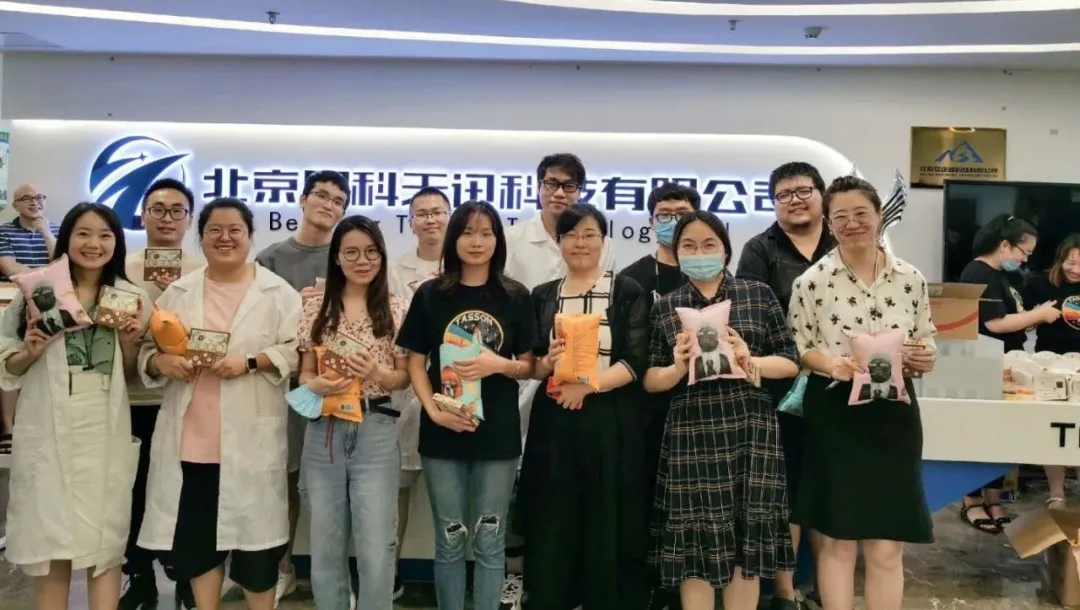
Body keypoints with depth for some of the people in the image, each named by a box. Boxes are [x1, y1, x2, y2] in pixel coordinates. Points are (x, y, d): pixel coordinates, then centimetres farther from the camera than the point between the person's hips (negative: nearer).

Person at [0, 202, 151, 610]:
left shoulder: (131, 298, 7)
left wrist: (130, 343, -7)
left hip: (107, 434, 1)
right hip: (48, 434, -1)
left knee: (106, 539, 5)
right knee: (49, 537, 6)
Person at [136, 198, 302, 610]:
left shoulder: (277, 292, 1)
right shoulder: (179, 292, 11)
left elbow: (296, 350, -5)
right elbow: (147, 350, 13)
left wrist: (249, 362, -17)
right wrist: (162, 361, -9)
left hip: (250, 438, -3)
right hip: (191, 437, 4)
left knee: (253, 530, 4)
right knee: (196, 533, 11)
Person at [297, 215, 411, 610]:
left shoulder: (394, 309, 1)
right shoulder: (316, 307, 5)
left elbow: (404, 377, 4)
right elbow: (304, 374, 9)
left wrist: (376, 373, -16)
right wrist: (317, 385, -13)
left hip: (375, 433, -2)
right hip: (324, 433, 2)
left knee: (376, 549, -1)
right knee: (325, 548, 12)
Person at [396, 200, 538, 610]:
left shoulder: (516, 297, 1)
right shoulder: (430, 295, 1)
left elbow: (528, 367, 5)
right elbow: (416, 363, 2)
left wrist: (499, 365, -16)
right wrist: (433, 409, -13)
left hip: (498, 434, 0)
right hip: (442, 434, 0)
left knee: (489, 541, 9)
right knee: (450, 540, 11)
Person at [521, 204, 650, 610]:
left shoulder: (626, 291, 3)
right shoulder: (542, 296, 12)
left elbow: (637, 361, -5)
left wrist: (587, 386, -16)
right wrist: (548, 364, -10)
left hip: (612, 424, -2)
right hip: (554, 423, 3)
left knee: (609, 529, 1)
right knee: (551, 529, 4)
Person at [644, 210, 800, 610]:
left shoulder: (758, 295, 5)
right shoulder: (665, 308, 7)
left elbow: (791, 363, 4)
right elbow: (650, 380, 6)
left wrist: (749, 360, -14)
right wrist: (678, 367, -14)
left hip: (749, 431, 0)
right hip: (690, 435, 0)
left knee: (747, 540, 6)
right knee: (694, 544, 3)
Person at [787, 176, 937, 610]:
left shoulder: (911, 279, 4)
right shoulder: (812, 280, -5)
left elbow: (925, 345, 12)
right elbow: (795, 349, -2)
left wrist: (925, 358, -10)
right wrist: (831, 364, -20)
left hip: (894, 415, 3)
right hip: (834, 416, -2)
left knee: (887, 548, 8)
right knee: (838, 541, 8)